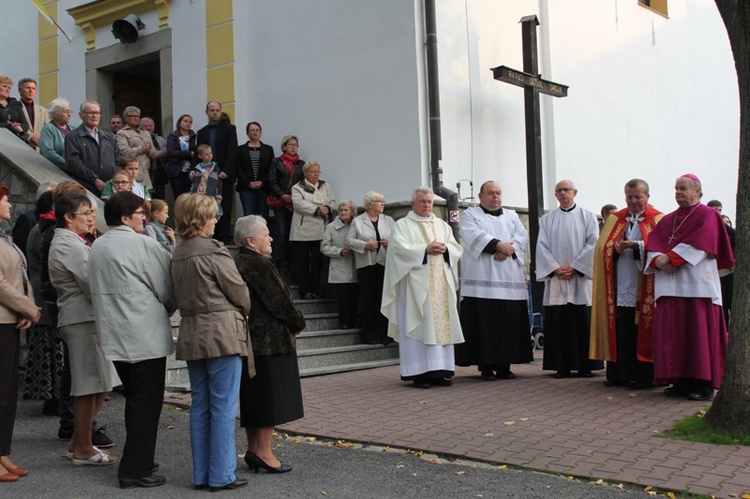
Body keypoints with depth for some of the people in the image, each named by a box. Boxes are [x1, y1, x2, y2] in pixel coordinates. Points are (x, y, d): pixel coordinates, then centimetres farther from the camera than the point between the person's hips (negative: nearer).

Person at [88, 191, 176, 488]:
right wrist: (165, 311, 13)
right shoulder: (142, 244, -13)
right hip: (146, 335, -8)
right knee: (146, 402, -1)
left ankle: (138, 460, 26)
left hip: (114, 336, 8)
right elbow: (167, 286, -7)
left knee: (135, 399, 18)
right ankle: (136, 469, 1)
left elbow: (97, 289, 17)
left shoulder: (97, 247, 10)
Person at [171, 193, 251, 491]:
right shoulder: (213, 252, -14)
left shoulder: (177, 254, 10)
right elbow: (240, 293, -8)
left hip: (191, 334, 8)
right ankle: (221, 475, 5)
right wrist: (243, 314, 11)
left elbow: (179, 297, 14)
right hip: (222, 334, -8)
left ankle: (201, 474, 19)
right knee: (223, 407, 0)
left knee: (199, 406, 12)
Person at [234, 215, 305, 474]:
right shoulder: (259, 265, -18)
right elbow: (279, 301, -17)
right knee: (270, 396, -2)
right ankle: (264, 453, 2)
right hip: (269, 341, -9)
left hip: (249, 340, 9)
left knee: (254, 396, 14)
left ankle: (253, 449, 22)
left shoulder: (237, 263, 11)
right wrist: (298, 323, 1)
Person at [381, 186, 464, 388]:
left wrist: (444, 248, -7)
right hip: (416, 284, -5)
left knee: (442, 325, 2)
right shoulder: (402, 225, 5)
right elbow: (400, 247, -11)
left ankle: (439, 370, 6)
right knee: (419, 326, -9)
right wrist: (425, 249, -15)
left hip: (441, 283, 5)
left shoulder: (442, 225, 20)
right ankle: (418, 372, -8)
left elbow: (457, 248, 14)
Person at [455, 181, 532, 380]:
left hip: (509, 280, 4)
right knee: (485, 322, -7)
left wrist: (508, 249, -13)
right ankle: (486, 366, -3)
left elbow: (522, 235, 7)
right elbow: (474, 236, -9)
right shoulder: (470, 215, 10)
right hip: (482, 279, -4)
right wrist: (498, 245, -20)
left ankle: (504, 365, 5)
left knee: (509, 322, 0)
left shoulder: (511, 216, 22)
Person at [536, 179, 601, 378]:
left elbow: (593, 244, -2)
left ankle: (585, 366, 4)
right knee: (558, 323, 0)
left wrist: (575, 267, -11)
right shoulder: (547, 219, 12)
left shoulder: (588, 217, 8)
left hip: (581, 277, -1)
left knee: (583, 323, -2)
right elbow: (542, 246, 4)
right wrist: (555, 268, -9)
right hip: (555, 279, 2)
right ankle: (561, 366, 4)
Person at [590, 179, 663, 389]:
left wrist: (637, 245, -18)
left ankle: (644, 376, 5)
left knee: (643, 333, -2)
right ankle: (621, 374, 9)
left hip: (645, 290, -3)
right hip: (621, 287, 3)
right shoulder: (615, 219, 16)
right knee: (621, 333, 3)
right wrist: (616, 249, -11)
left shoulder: (658, 220, 6)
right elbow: (602, 248, 8)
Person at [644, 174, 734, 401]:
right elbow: (653, 244, 10)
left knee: (699, 333, -6)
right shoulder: (668, 220, 20)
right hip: (669, 285, 6)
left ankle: (705, 384, -2)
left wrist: (670, 258, -17)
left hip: (697, 285, -6)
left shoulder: (708, 215, 3)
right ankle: (681, 381, 8)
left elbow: (701, 243, -13)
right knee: (673, 333, 2)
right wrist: (658, 259, -12)